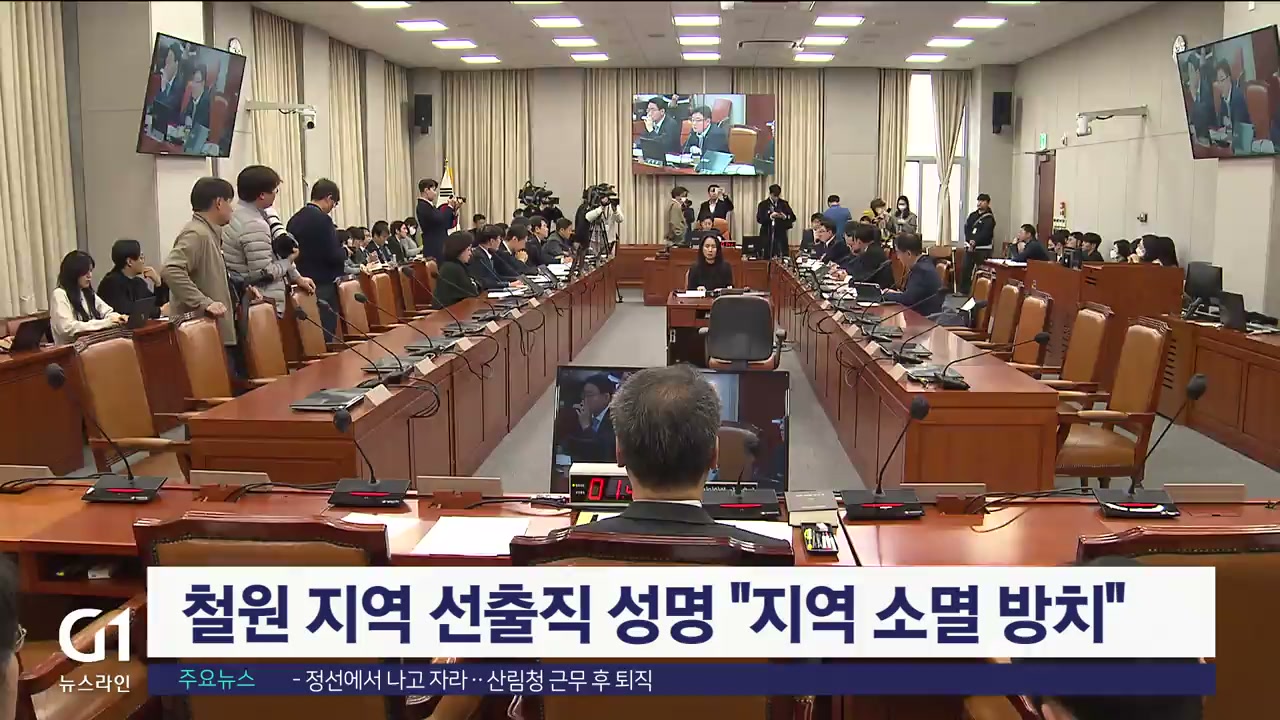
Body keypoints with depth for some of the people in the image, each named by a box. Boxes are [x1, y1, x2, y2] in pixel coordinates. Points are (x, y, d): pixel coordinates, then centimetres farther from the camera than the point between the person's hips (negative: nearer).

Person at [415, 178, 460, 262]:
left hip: (439, 249, 10)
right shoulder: (423, 206, -14)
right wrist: (450, 206, -9)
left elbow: (448, 224, 15)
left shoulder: (428, 206, 16)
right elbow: (440, 220, -23)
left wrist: (454, 210, 3)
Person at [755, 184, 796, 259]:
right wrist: (770, 217, -22)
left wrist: (785, 217, -16)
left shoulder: (784, 204, 9)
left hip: (781, 235, 1)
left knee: (783, 257, -6)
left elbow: (793, 218, 5)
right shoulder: (763, 204, 3)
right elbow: (759, 219, -8)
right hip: (767, 236, -1)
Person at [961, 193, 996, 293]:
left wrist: (975, 242, -20)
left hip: (983, 249, -6)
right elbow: (967, 228, 4)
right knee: (966, 269, 5)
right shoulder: (972, 215, 15)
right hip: (970, 246, 6)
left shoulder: (989, 218, -4)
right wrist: (970, 240, -12)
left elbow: (985, 234, -14)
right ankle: (963, 290, 12)